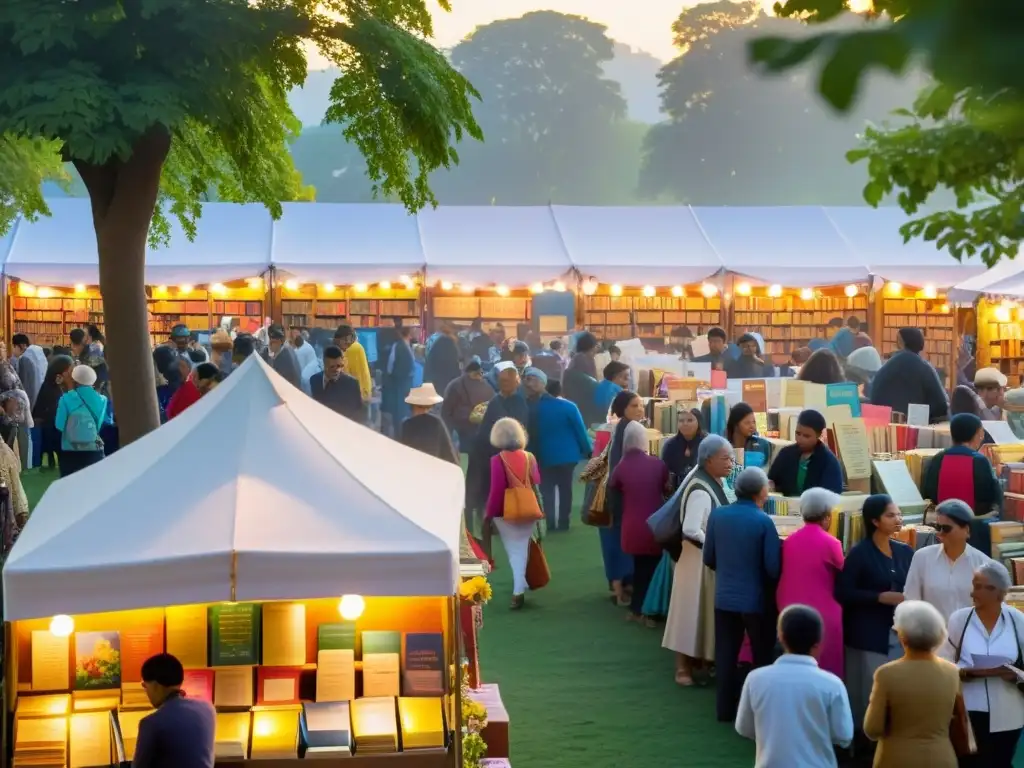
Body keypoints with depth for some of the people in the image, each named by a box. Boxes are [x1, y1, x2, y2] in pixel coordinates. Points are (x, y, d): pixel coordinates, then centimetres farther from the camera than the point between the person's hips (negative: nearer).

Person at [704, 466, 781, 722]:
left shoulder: (717, 515, -4)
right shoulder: (764, 522, -17)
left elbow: (708, 559, 5)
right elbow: (773, 568, -15)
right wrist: (772, 586, 7)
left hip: (724, 597, 4)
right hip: (756, 599, -4)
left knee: (726, 654, 12)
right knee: (762, 655, 11)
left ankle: (725, 708, 18)